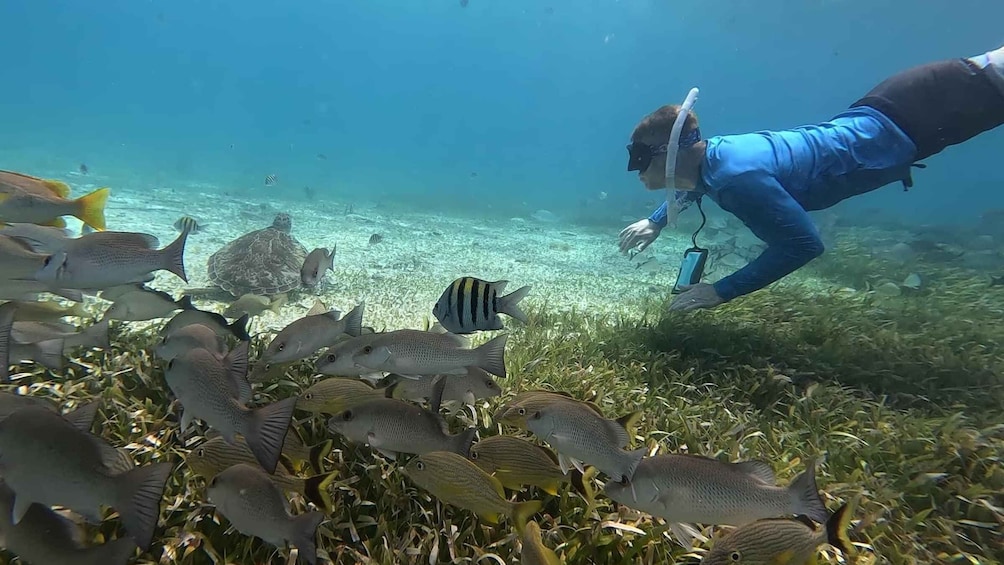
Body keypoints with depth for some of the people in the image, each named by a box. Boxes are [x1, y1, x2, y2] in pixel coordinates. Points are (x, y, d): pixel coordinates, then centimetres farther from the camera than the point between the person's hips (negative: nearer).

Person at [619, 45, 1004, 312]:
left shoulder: (736, 176, -41)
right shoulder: (708, 151, -13)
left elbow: (803, 244, -37)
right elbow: (692, 186, 13)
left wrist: (721, 292, -37)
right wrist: (656, 221, 3)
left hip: (896, 129, -7)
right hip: (869, 120, 7)